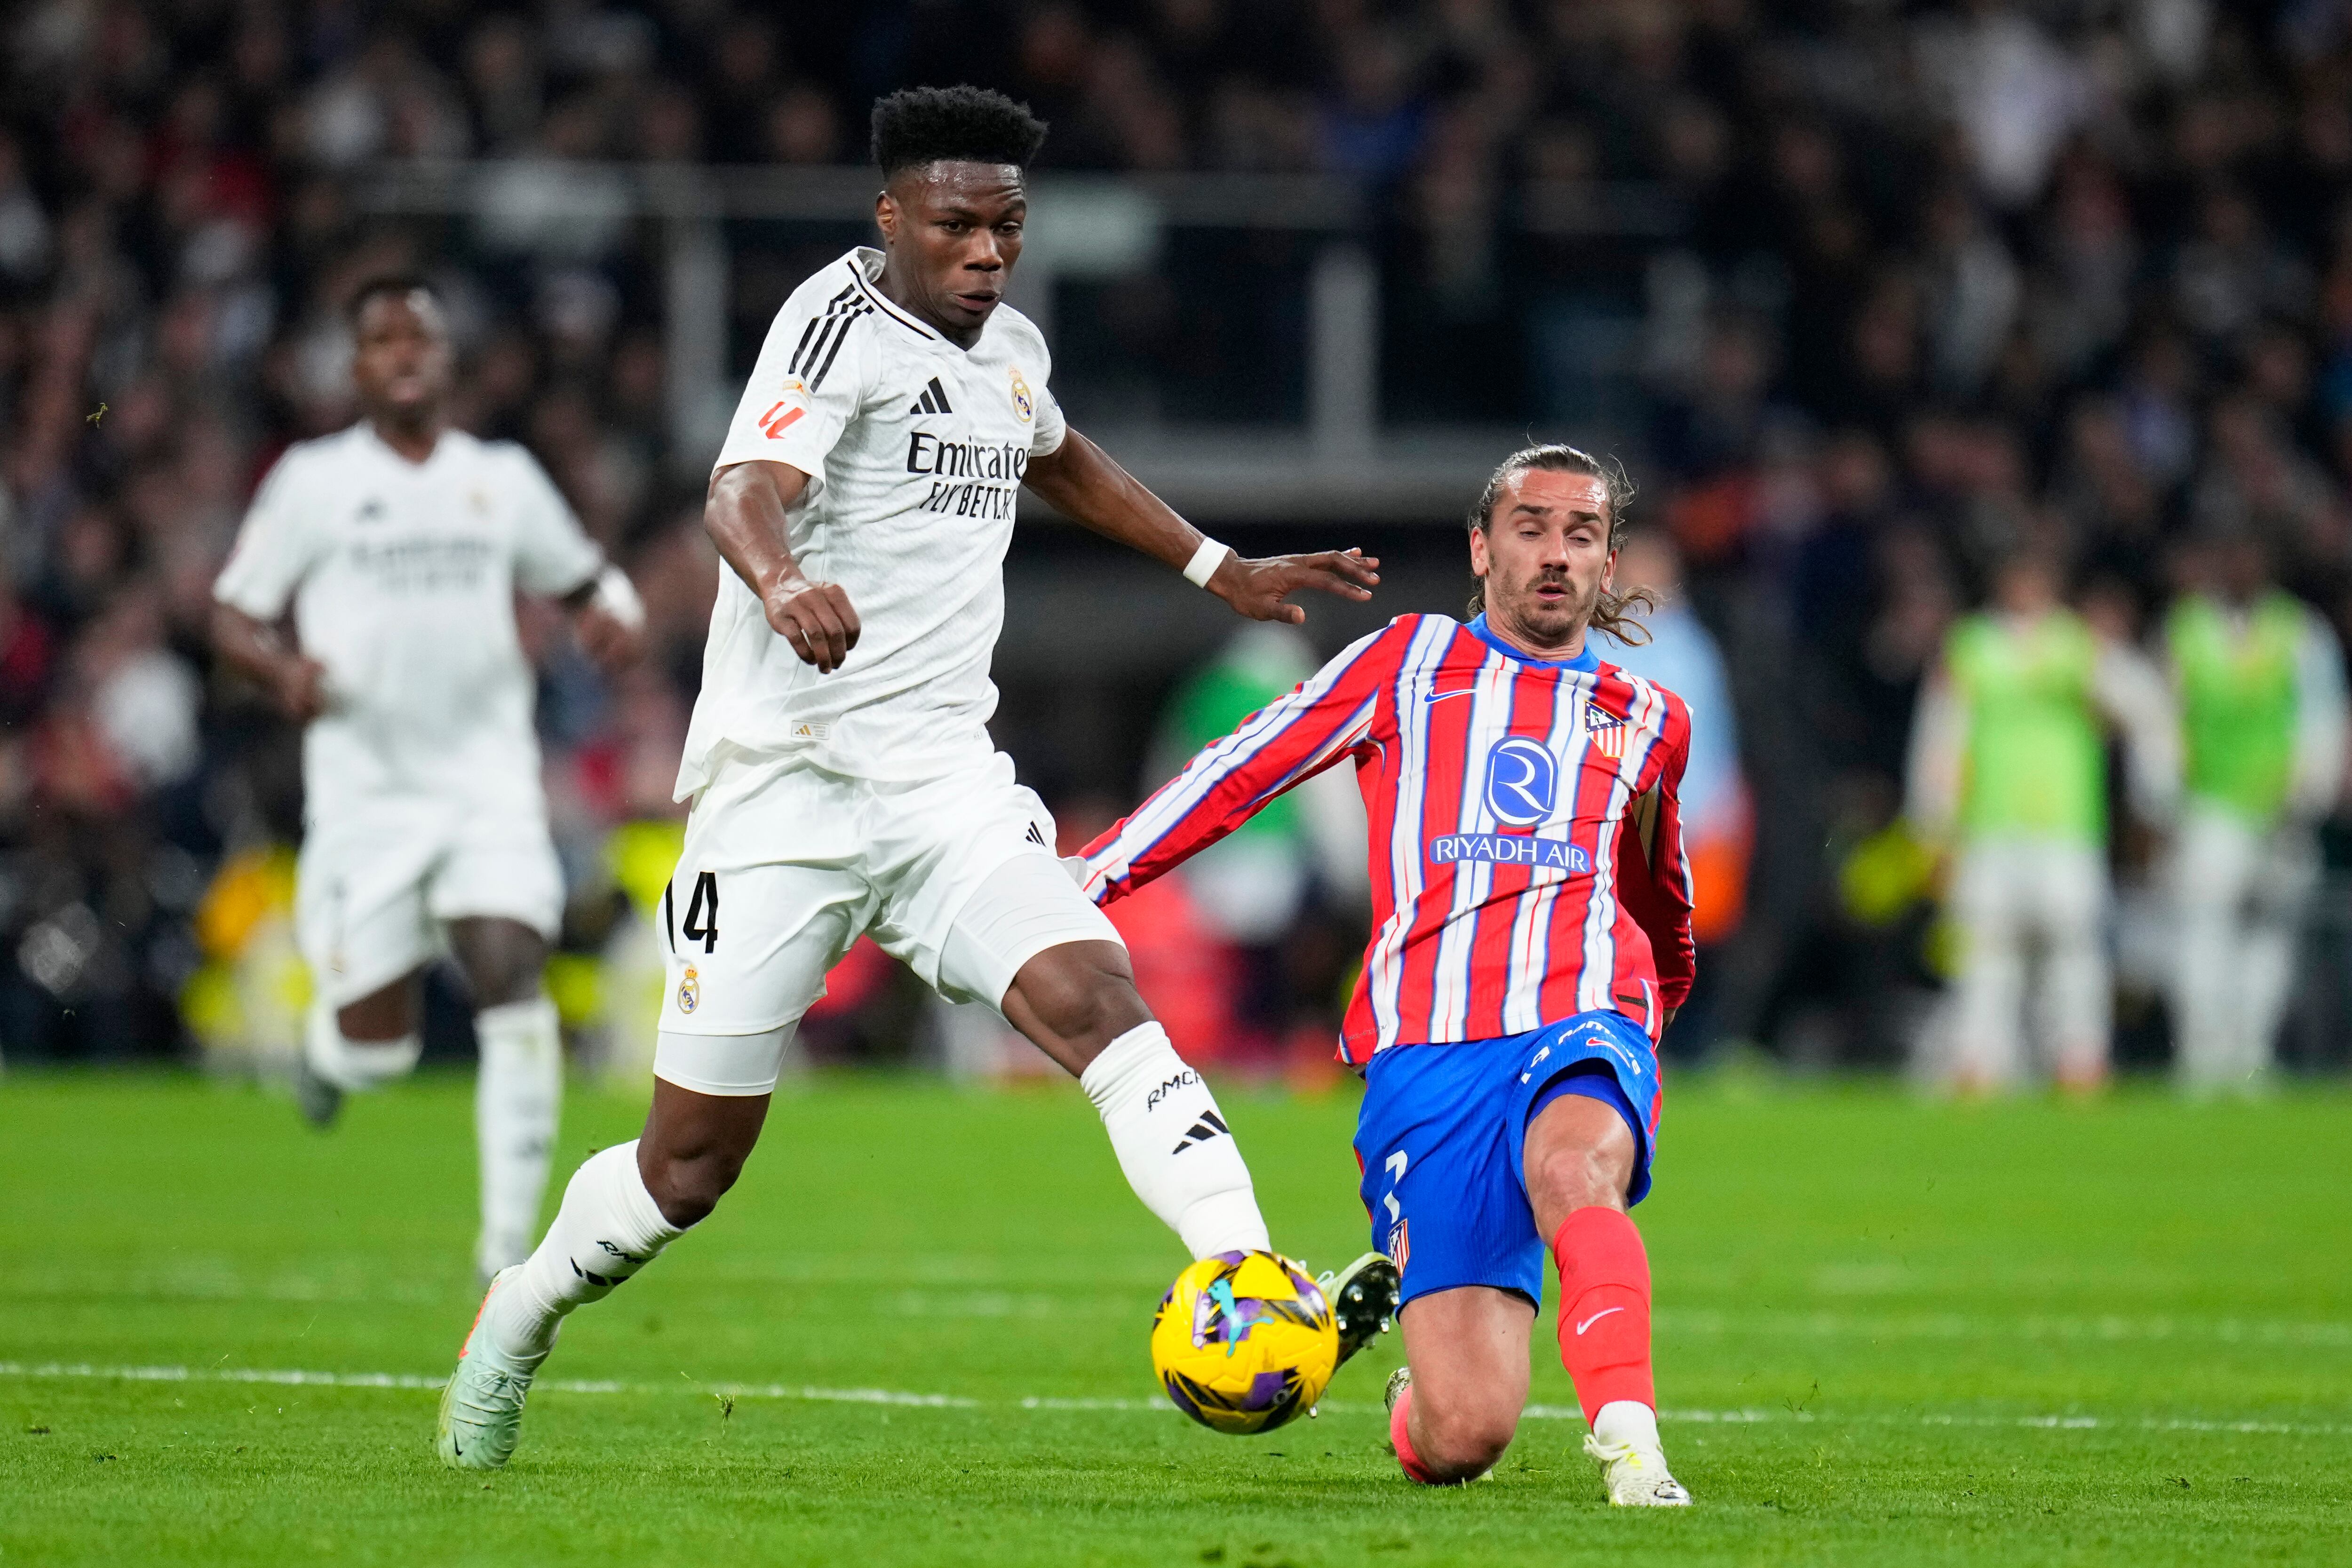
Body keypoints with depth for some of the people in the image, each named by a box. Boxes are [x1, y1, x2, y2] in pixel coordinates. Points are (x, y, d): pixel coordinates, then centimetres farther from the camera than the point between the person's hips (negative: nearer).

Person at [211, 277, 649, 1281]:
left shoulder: (503, 479, 11)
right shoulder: (315, 481, 3)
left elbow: (581, 579, 24)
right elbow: (233, 614, 5)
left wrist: (612, 615, 0)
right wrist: (282, 667, -17)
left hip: (489, 777, 2)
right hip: (366, 785, -2)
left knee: (511, 972, -18)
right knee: (377, 1047, -3)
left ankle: (510, 1237, -13)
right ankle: (327, 1039, 37)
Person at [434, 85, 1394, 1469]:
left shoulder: (1009, 348, 12)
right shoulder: (843, 322, -12)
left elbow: (1058, 461, 37)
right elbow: (747, 488, -31)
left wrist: (1224, 571, 39)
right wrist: (785, 586, -53)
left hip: (943, 783, 5)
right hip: (785, 784, -5)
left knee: (1096, 998, -21)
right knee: (695, 1156, 2)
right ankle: (522, 1316, 29)